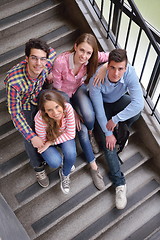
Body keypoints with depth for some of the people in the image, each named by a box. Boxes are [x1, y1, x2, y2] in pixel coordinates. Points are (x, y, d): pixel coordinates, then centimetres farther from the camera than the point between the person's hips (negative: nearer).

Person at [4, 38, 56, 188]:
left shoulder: (46, 65, -28)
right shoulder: (13, 81, -40)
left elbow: (52, 52, -1)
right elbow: (15, 113, -31)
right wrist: (32, 137, -34)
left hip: (39, 99, 5)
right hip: (24, 107, -4)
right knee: (30, 138, -21)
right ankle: (38, 168, 9)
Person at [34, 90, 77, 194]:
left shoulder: (68, 107, -34)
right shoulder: (40, 119, -38)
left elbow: (71, 134, -23)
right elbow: (43, 142, -20)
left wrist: (51, 143, -25)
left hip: (63, 136, 1)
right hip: (48, 138, -1)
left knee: (71, 154, -27)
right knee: (55, 162, -25)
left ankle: (65, 174, 7)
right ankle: (59, 158, 16)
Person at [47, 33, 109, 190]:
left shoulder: (92, 58, -25)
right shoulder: (60, 61, -33)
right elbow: (57, 89, -21)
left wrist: (104, 68, -36)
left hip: (79, 89, 2)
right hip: (64, 93, -1)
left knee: (89, 116, -30)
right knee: (81, 129, -11)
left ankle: (91, 134, 8)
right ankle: (93, 166, 6)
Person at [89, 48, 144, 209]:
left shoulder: (130, 73, -32)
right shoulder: (96, 79, -34)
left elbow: (139, 103, -40)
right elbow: (99, 110, -26)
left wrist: (115, 119, -38)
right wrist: (108, 133, -22)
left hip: (119, 100, 1)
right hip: (103, 104, -1)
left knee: (136, 111, -33)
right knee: (108, 141, -17)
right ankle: (120, 183, -11)